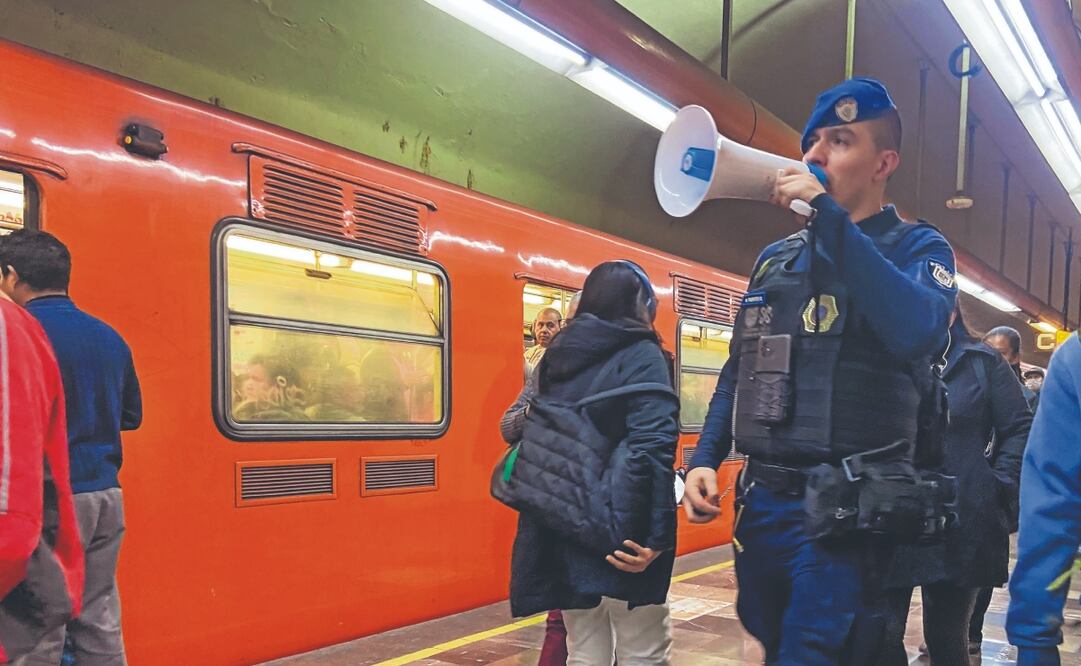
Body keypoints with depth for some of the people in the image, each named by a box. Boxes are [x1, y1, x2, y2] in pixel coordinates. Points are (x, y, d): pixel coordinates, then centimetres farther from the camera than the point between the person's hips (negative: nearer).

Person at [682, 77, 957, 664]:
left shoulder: (918, 247, -1)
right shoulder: (775, 259, 14)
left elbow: (916, 330, -24)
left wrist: (827, 217, -20)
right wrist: (705, 459, 4)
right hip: (760, 501, 6)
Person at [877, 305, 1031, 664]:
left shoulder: (984, 361, 6)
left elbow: (1020, 429, 5)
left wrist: (999, 486, -5)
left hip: (960, 525, -1)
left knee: (946, 637, 12)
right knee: (883, 636, 0)